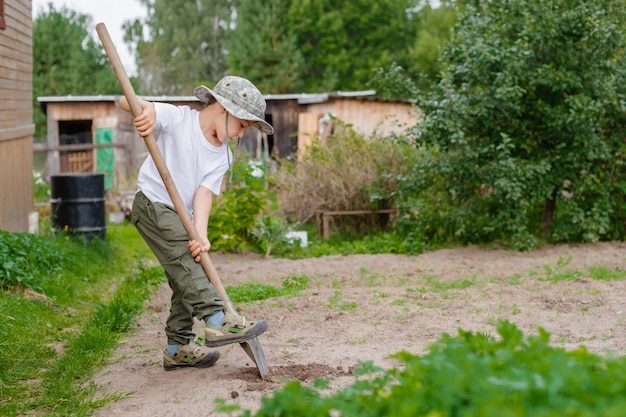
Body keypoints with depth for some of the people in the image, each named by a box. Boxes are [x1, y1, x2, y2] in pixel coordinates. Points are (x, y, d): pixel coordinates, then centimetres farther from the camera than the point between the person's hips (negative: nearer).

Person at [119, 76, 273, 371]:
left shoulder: (222, 156, 2)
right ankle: (217, 321, -34)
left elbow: (205, 192, -11)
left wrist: (200, 232, -27)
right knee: (184, 257, -26)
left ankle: (178, 349, 17)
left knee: (186, 279, 7)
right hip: (152, 204, -7)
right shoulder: (176, 118, -13)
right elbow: (125, 102, -16)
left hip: (181, 216, 8)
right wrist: (145, 110, -41)